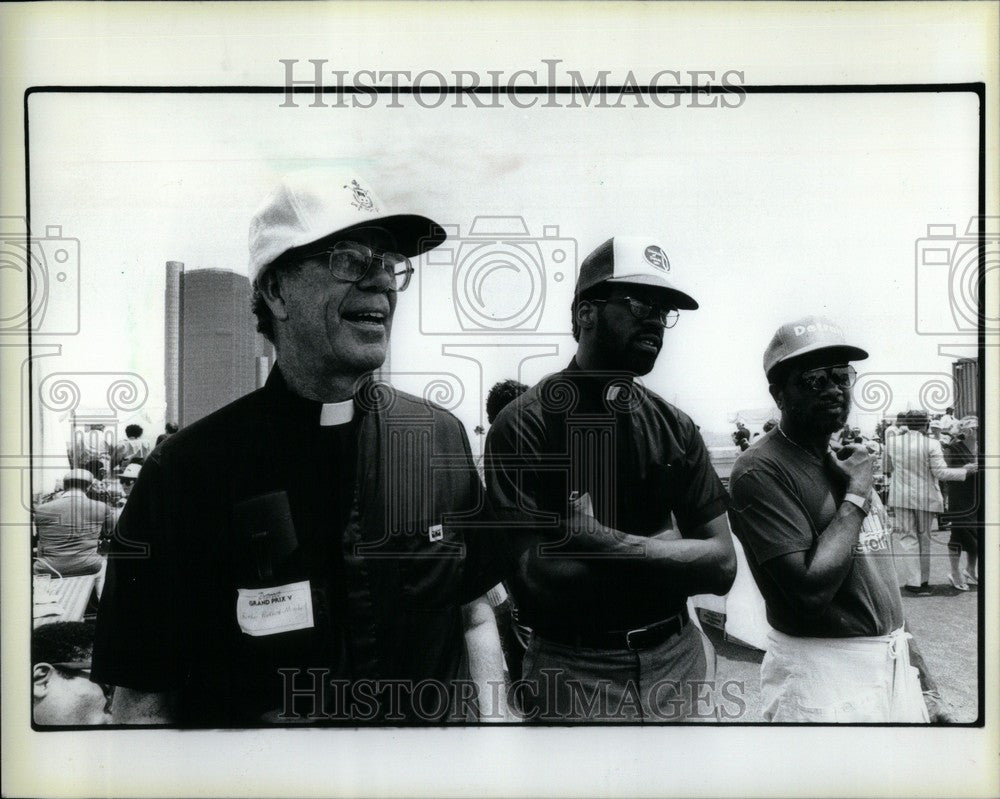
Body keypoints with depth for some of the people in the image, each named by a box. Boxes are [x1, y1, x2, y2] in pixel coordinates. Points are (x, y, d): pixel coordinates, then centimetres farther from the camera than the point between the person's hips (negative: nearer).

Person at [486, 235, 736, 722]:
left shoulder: (674, 427, 3)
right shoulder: (524, 426, -12)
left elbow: (722, 566, -5)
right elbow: (533, 581, -21)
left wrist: (609, 542, -19)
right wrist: (672, 554, -14)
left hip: (679, 663, 5)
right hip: (575, 676, -5)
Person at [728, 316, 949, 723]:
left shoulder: (848, 464, 11)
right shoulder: (761, 471, -17)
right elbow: (811, 590, -25)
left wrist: (917, 668, 15)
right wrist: (856, 496, -15)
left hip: (895, 661, 8)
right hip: (823, 676, -8)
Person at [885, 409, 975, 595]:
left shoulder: (892, 442, -2)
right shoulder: (931, 444, -13)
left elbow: (887, 469, 9)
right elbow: (940, 472, -13)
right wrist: (965, 470, -2)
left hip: (901, 497, 1)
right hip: (925, 497, -1)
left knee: (907, 538, 5)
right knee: (924, 538, 14)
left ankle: (913, 582, 1)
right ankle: (923, 580, 22)